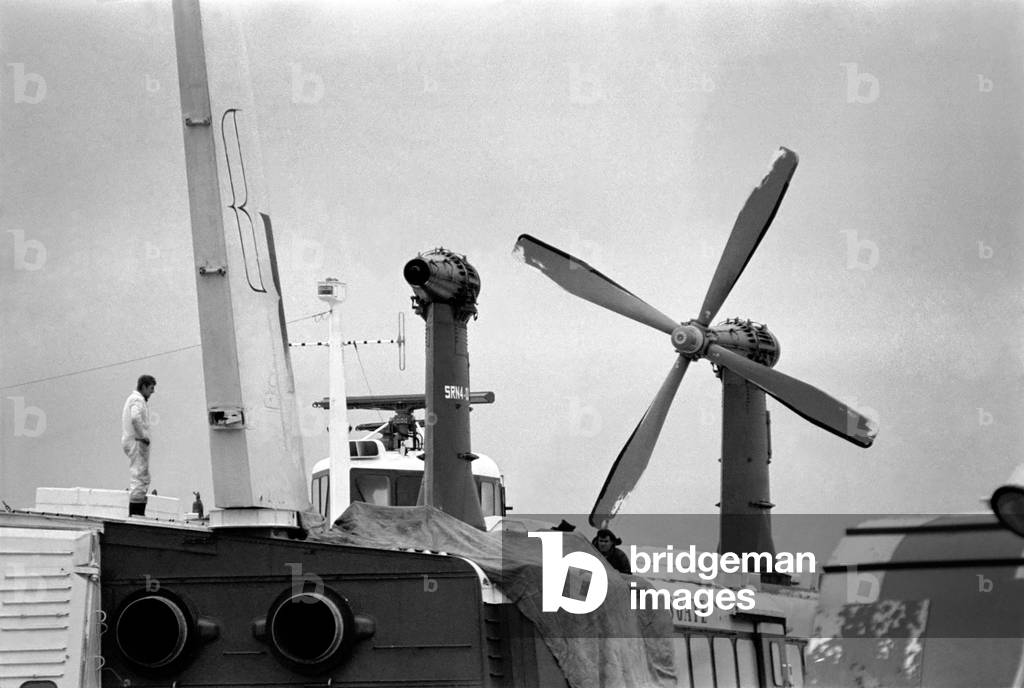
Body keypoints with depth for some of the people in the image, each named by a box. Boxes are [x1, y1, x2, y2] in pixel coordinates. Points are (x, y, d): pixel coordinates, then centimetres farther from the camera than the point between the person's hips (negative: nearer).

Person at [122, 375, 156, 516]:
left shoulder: (132, 398, 22)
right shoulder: (138, 400, -11)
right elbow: (135, 419, -29)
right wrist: (144, 436, -21)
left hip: (131, 441, 11)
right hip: (137, 441, -11)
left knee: (144, 478, 13)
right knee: (139, 476, -11)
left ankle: (139, 513, 13)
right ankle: (135, 513, -14)